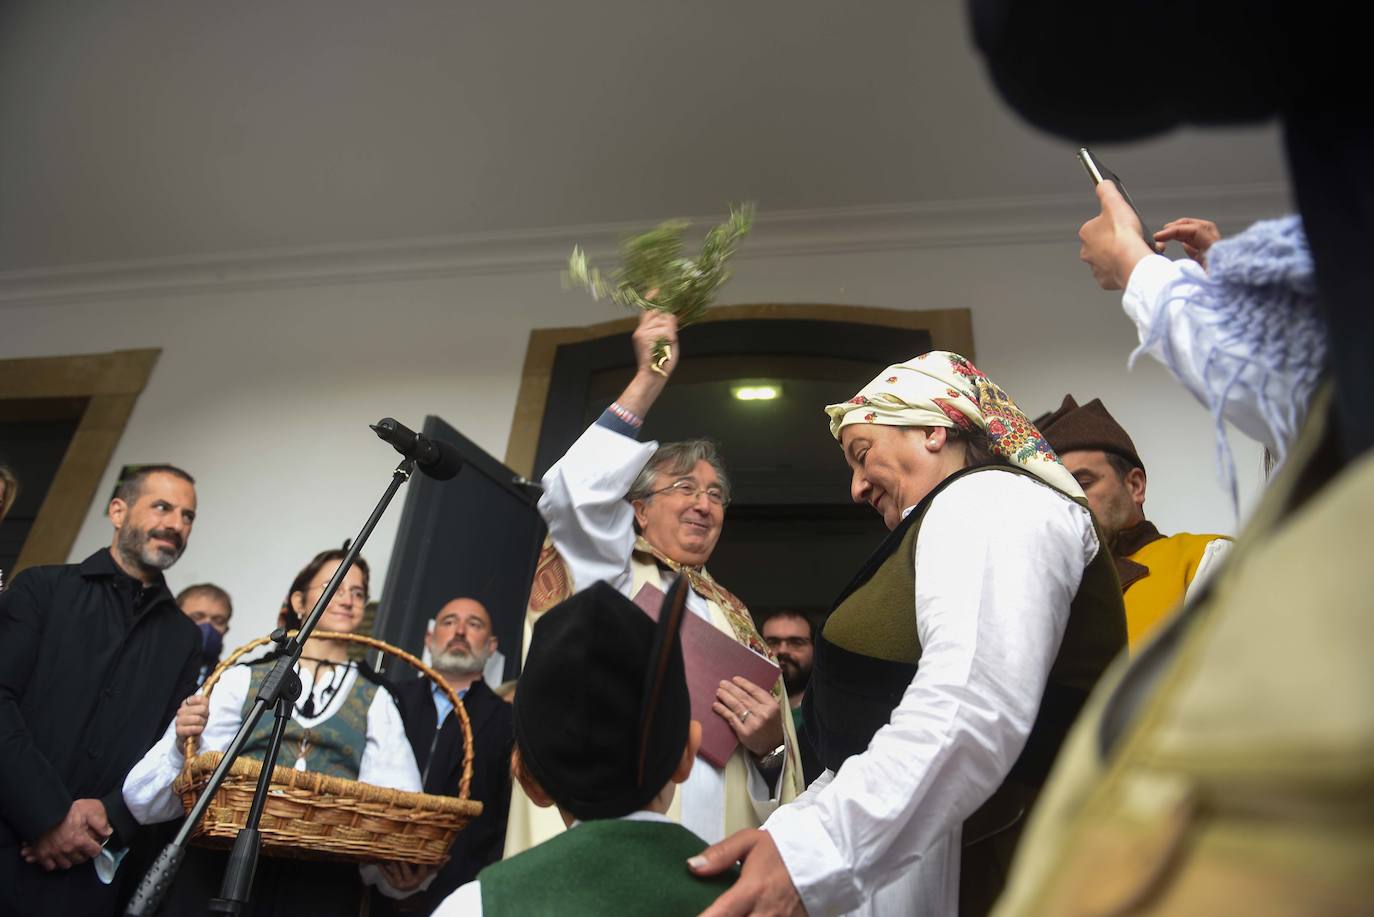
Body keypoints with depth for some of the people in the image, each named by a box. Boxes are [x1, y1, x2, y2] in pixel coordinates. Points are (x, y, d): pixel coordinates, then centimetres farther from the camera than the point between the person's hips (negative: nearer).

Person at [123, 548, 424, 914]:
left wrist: (405, 873, -21)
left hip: (325, 882, 0)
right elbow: (147, 798, 3)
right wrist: (182, 746, -17)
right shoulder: (243, 679, 9)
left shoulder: (375, 701, 9)